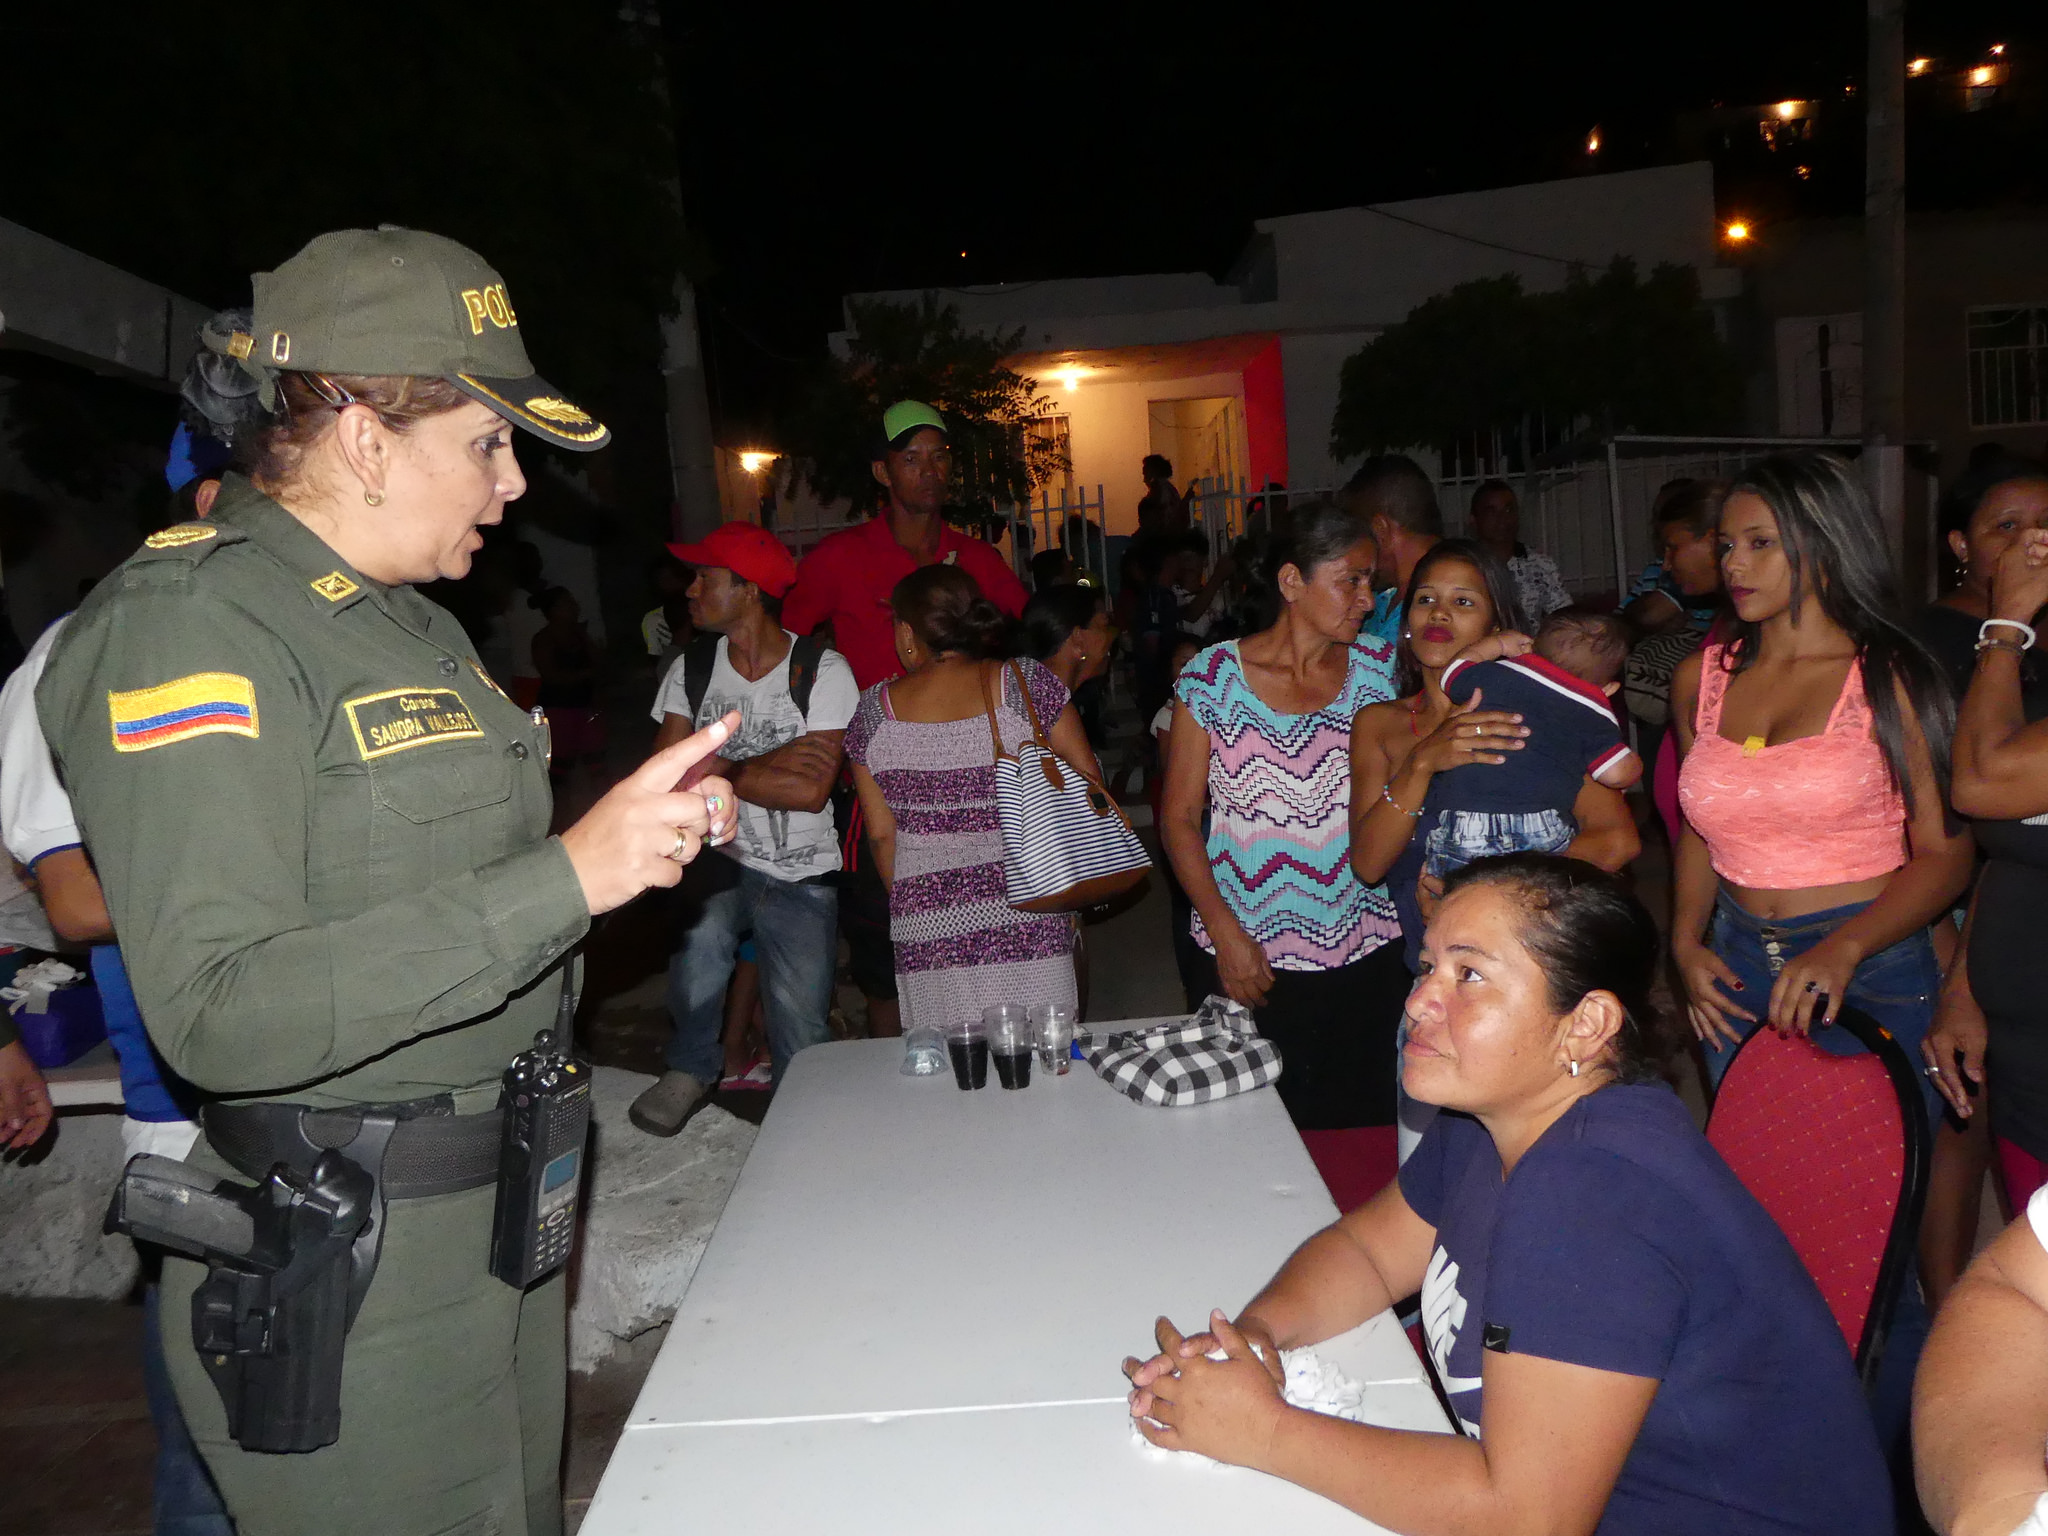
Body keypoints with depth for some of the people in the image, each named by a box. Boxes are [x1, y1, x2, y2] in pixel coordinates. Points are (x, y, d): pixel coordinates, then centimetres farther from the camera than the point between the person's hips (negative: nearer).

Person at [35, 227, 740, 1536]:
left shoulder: (411, 621, 12)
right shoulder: (187, 627, -18)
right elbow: (220, 1012, -27)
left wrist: (643, 835, 3)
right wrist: (565, 877, -32)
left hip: (502, 1214, 9)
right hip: (349, 1278, -9)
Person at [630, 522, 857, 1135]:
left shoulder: (822, 670, -8)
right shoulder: (691, 670, 4)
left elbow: (810, 791, -16)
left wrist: (719, 769, -9)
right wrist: (769, 765, -13)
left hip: (802, 876, -1)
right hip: (718, 858, 2)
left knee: (802, 1041, -2)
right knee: (700, 935, -30)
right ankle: (691, 1067, -1)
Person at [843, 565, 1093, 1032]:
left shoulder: (874, 710, 0)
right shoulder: (1026, 681, -3)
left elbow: (882, 834, 4)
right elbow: (1087, 778, 0)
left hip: (928, 932, 1)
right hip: (1030, 921, 0)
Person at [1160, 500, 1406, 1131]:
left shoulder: (1376, 669, 4)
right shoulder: (1211, 677, -4)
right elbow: (1180, 820, -2)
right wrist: (1226, 933, -10)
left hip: (1366, 954, 2)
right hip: (1251, 959, -2)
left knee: (1367, 1127, 7)